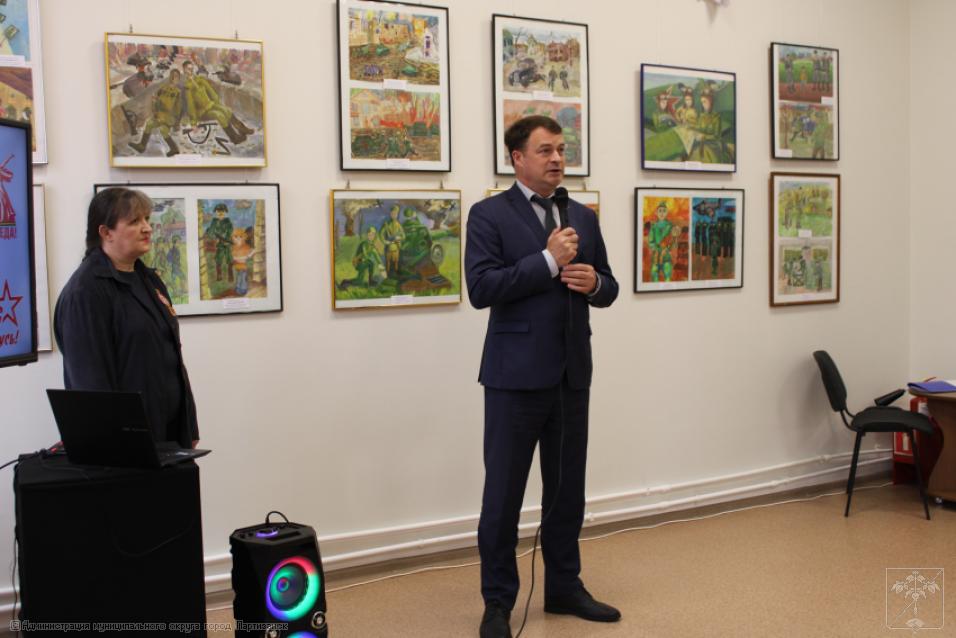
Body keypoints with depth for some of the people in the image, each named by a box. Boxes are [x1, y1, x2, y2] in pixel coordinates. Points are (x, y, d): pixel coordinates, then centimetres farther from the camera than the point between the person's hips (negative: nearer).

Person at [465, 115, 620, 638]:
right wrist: (548, 259, -18)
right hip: (516, 375, -5)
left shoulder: (583, 216, 13)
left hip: (572, 375, 6)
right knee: (503, 495, 2)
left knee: (567, 490, 14)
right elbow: (480, 288, -15)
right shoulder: (489, 214, -4)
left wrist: (594, 282, -7)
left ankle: (564, 587, 28)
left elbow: (607, 290, 16)